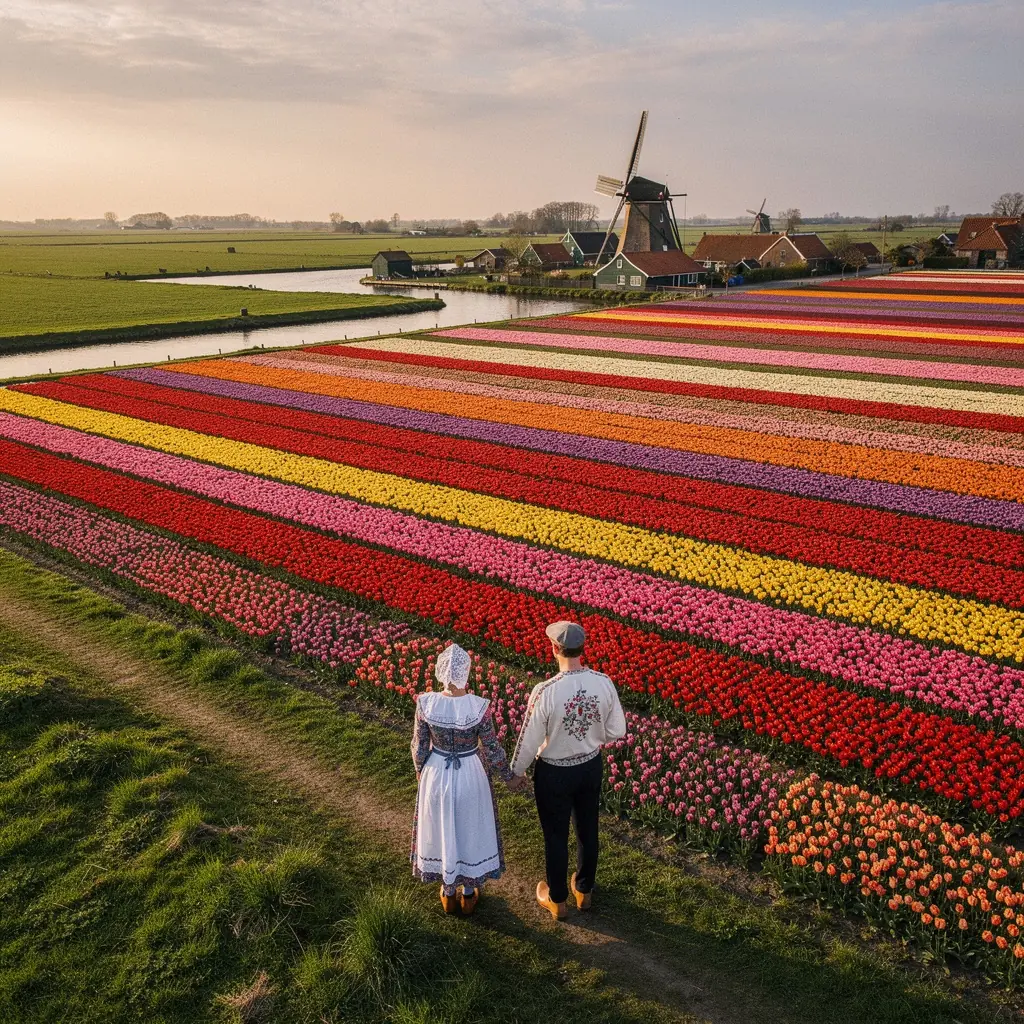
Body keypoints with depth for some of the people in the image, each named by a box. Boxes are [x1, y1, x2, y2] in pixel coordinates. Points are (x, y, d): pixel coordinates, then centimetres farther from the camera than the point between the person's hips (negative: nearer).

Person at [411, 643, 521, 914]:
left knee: (441, 830, 24)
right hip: (471, 775, -1)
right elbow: (492, 750, -14)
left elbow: (419, 746, -8)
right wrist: (509, 777, 4)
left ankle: (448, 893, 43)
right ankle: (469, 893, 42)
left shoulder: (425, 704, -22)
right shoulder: (480, 707, -26)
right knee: (470, 830, 22)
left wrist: (420, 770, 13)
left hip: (436, 775, 1)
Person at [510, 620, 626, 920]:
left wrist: (516, 772, 0)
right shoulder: (604, 683, -18)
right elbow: (617, 730, -5)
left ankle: (556, 899, 38)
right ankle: (584, 890, 46)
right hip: (591, 766, 4)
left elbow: (530, 740, -18)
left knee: (556, 835, 17)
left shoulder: (545, 692, -31)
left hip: (555, 772, -4)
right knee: (588, 829, 24)